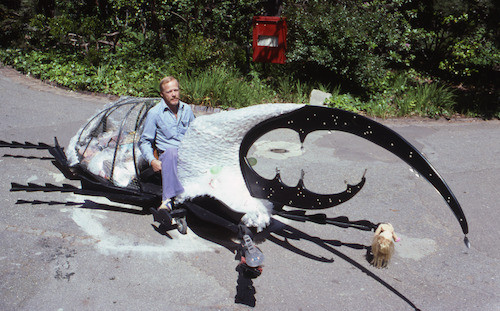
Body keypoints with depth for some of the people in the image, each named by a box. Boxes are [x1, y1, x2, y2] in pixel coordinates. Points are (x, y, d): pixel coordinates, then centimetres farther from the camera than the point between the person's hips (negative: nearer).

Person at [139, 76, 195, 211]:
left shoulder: (187, 109, 14)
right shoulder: (154, 113, 1)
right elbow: (144, 142, 4)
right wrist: (152, 161, -14)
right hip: (167, 155, -4)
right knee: (171, 151, -40)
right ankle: (169, 198, -50)